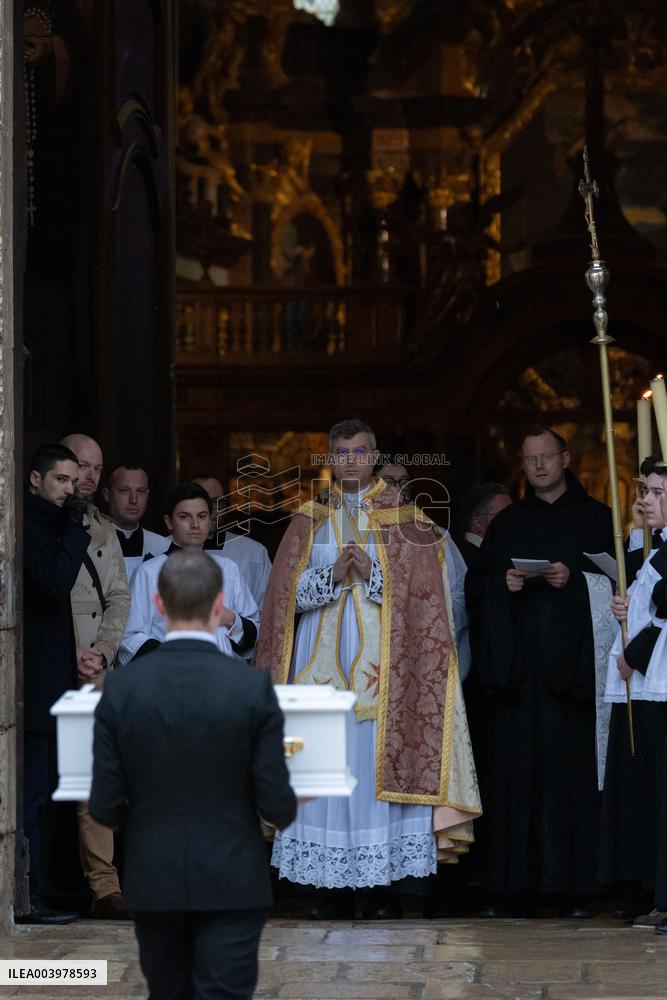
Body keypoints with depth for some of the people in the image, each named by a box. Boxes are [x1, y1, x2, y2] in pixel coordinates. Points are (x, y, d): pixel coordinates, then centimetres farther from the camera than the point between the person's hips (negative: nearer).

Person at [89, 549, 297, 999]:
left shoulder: (122, 688, -8)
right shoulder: (253, 687, -13)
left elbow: (105, 808, -5)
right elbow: (275, 805, -10)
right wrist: (285, 808, 14)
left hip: (153, 882, 2)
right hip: (232, 883, -2)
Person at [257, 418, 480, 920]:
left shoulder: (403, 517, 6)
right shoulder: (310, 519, 12)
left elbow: (420, 591, -1)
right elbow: (292, 592, 5)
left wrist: (372, 574, -15)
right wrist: (334, 575, -11)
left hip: (381, 661, -2)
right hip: (323, 660, 2)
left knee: (379, 762, -6)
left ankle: (385, 885, -1)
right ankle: (334, 887, 4)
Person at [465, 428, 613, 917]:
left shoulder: (595, 519, 9)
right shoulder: (507, 523, 18)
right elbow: (475, 587, 15)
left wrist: (574, 579, -13)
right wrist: (502, 583, -5)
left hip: (572, 667, -2)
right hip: (518, 669, 3)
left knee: (571, 768, -6)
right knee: (515, 771, -2)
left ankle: (573, 885, -3)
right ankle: (515, 886, 0)